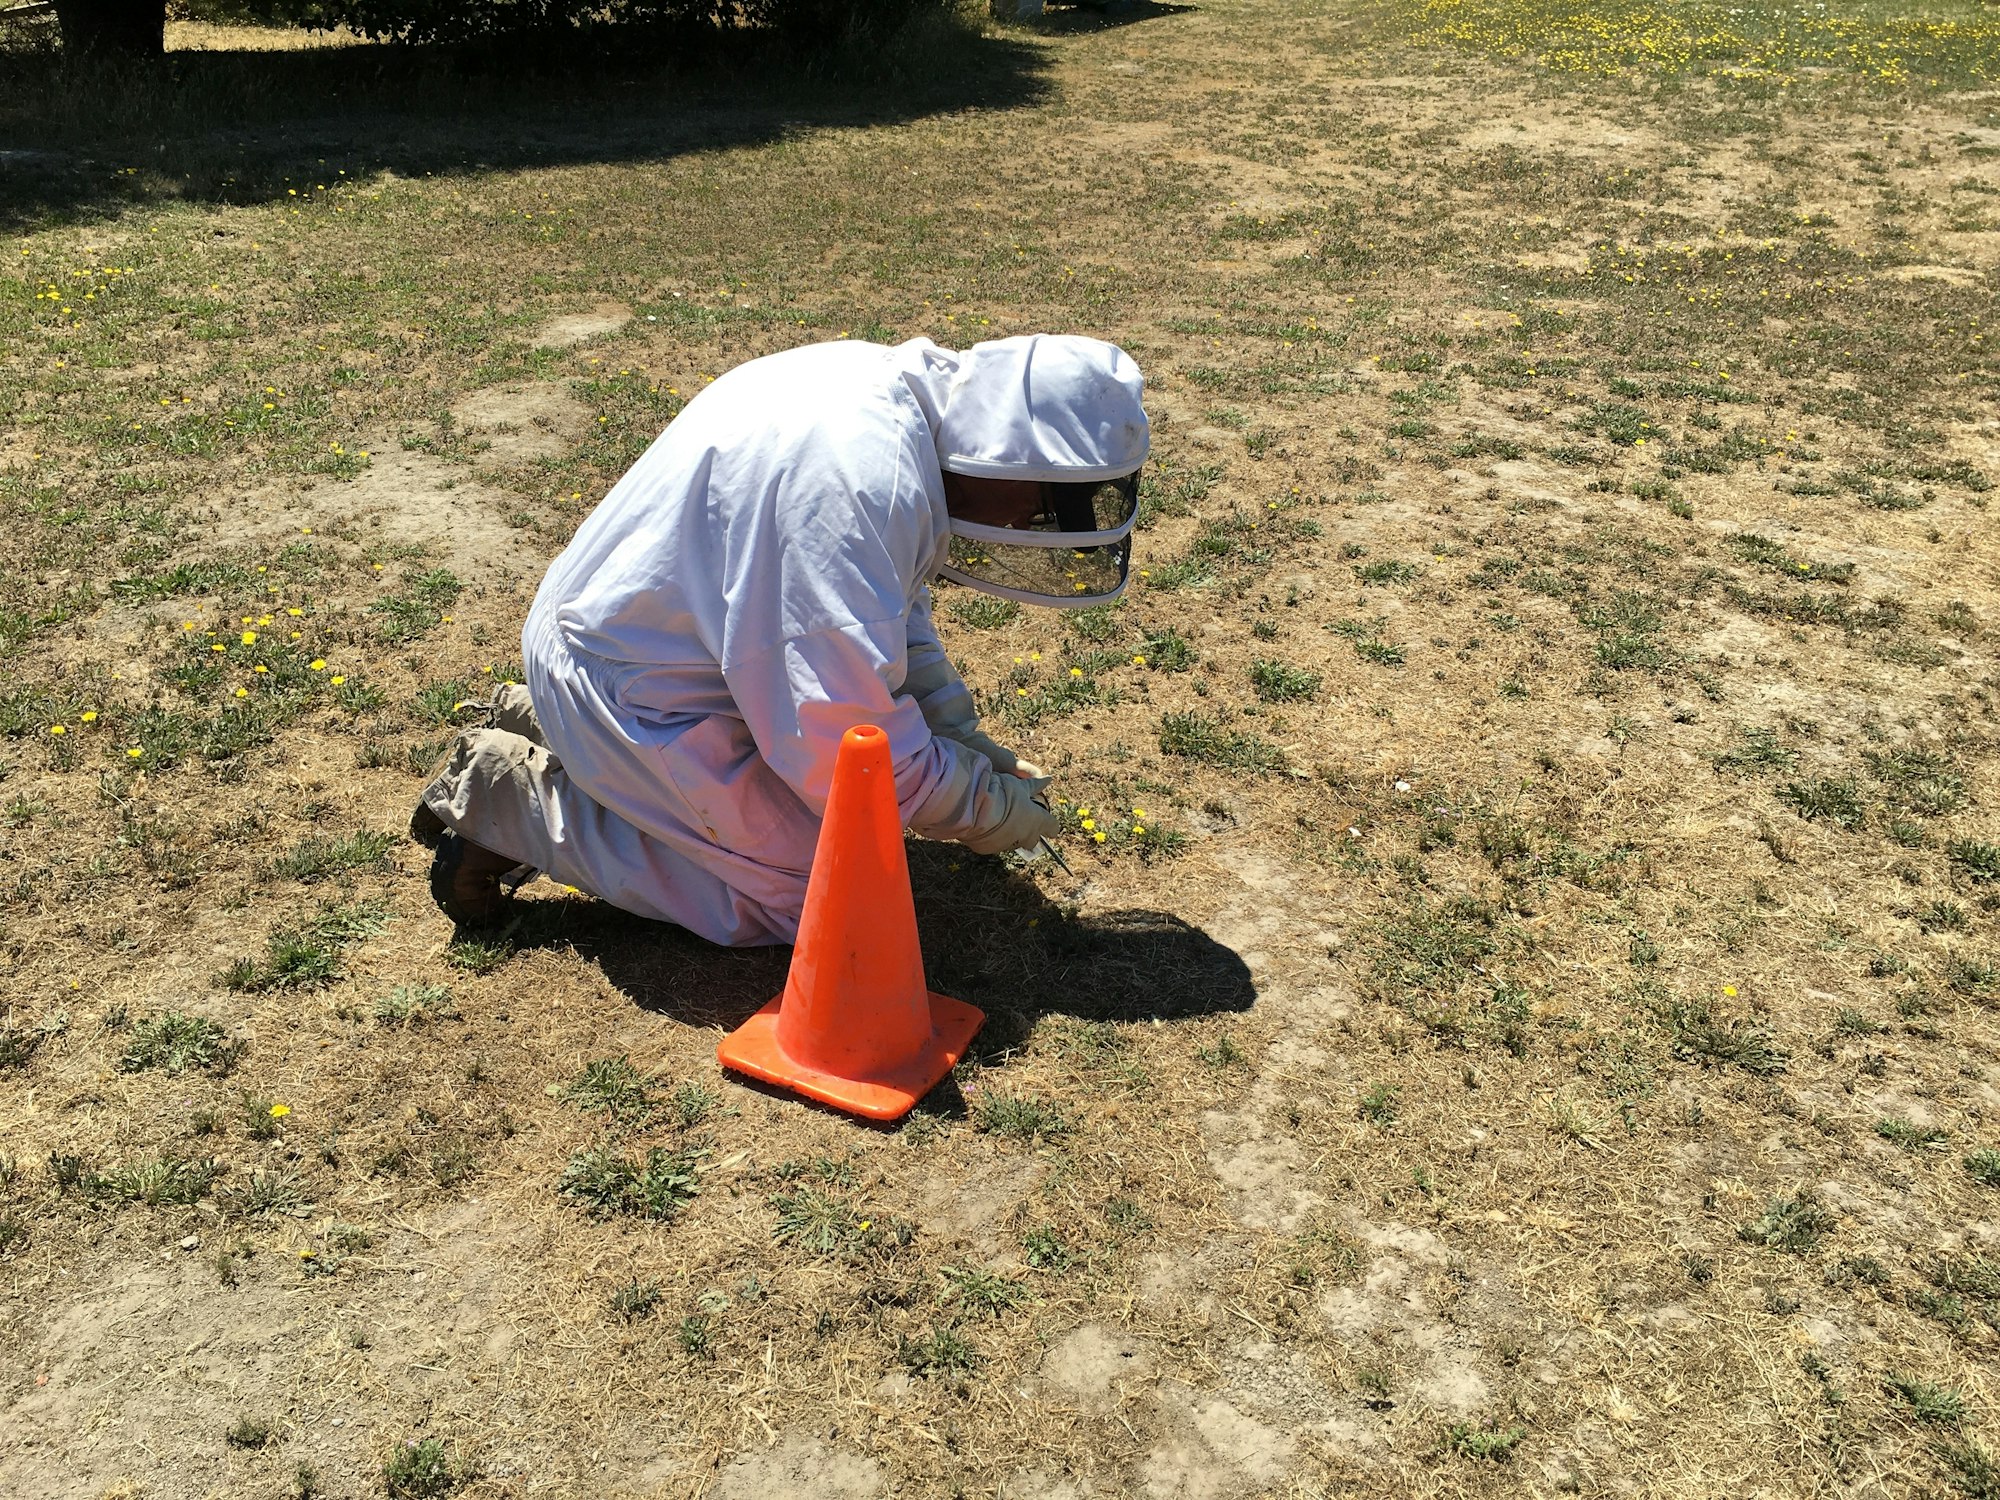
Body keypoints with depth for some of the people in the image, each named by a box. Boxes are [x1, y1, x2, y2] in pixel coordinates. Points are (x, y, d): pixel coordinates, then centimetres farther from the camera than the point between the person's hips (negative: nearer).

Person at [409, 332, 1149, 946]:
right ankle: (505, 795, -1)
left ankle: (546, 725, 19)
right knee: (808, 892, -7)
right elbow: (846, 735, -29)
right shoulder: (862, 484, -33)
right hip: (630, 689, -10)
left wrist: (961, 735, 5)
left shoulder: (894, 391, -1)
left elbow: (894, 609, 13)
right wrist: (986, 808, -14)